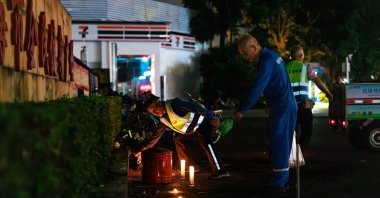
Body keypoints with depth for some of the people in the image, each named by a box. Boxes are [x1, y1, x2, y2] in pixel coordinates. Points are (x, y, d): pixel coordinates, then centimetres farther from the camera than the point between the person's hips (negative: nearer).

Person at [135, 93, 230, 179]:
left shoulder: (173, 104, -22)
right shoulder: (163, 119, 6)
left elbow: (194, 106, -28)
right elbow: (157, 135, 16)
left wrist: (211, 117, -32)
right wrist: (145, 147, 11)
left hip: (204, 120, -10)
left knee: (205, 141, -29)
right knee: (178, 139, 15)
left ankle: (220, 171, -34)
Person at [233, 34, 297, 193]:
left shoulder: (267, 60, -19)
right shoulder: (271, 55, 12)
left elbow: (258, 89, -24)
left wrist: (241, 110, -20)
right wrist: (269, 105, 20)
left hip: (282, 108, -10)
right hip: (286, 106, 10)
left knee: (278, 145, -4)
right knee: (281, 144, 14)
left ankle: (279, 183, 1)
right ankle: (283, 179, 21)